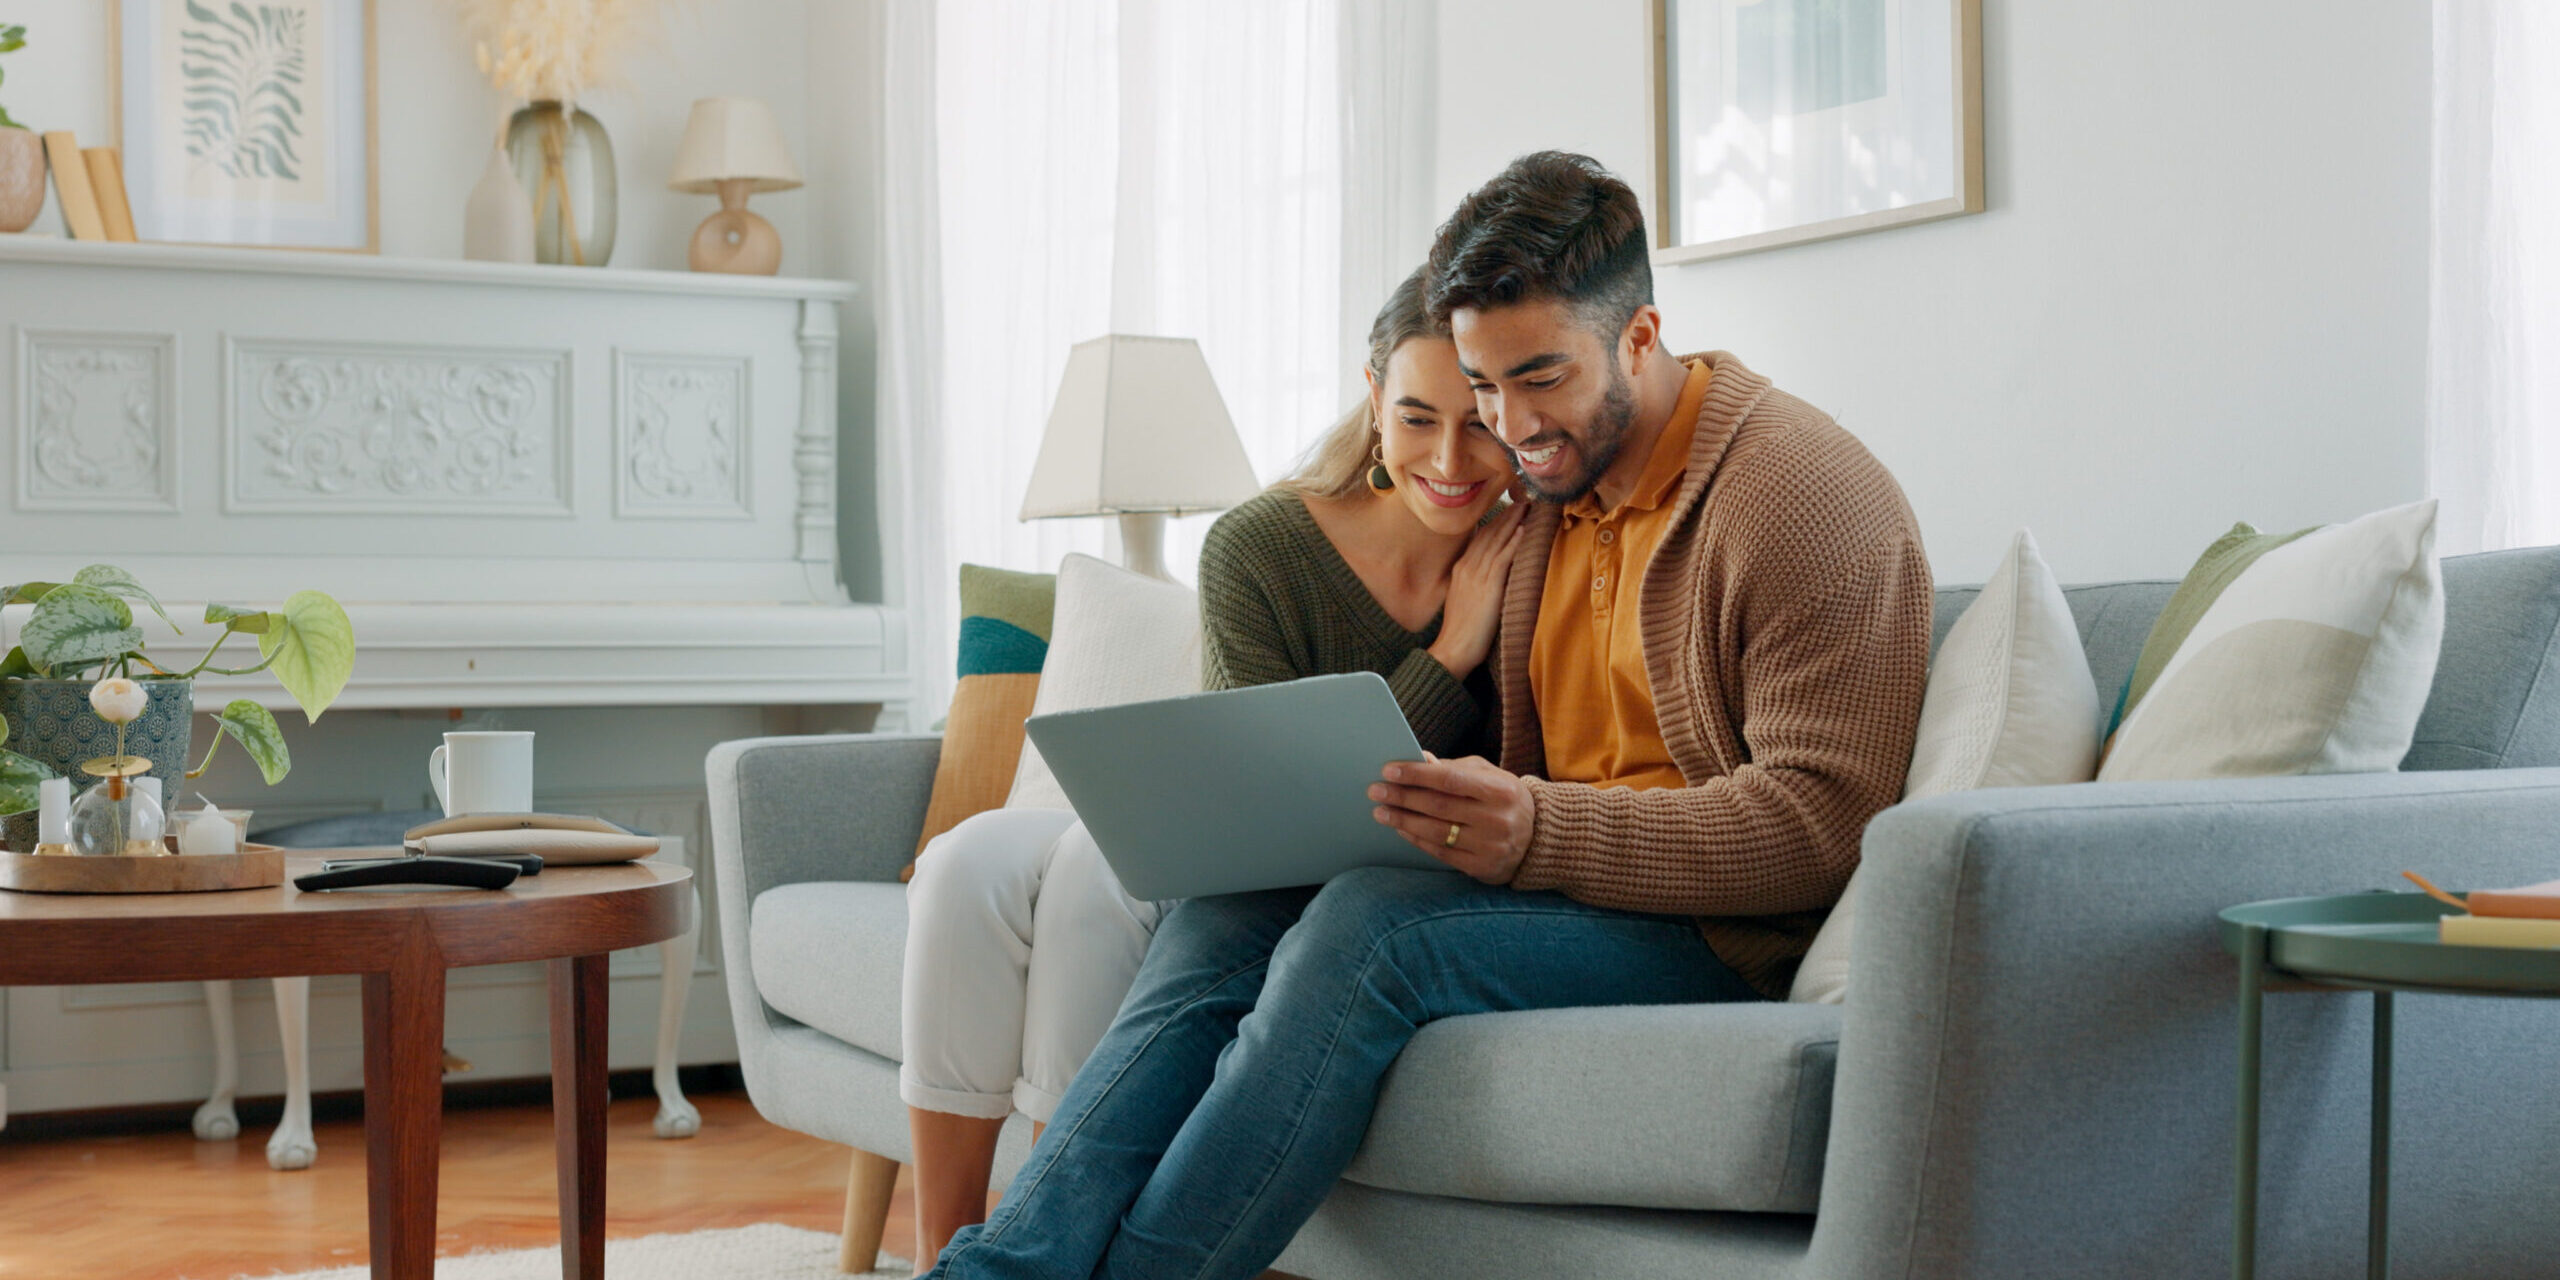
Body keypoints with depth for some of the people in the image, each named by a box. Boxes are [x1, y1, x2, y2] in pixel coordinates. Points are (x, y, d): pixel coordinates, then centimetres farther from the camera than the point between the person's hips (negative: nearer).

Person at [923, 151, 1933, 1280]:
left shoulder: (1806, 495, -9)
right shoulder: (1553, 486, 16)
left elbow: (1819, 822, -18)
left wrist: (1540, 834, -30)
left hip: (1718, 931, -7)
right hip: (1555, 884, 8)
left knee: (1370, 924, -31)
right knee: (1223, 913, -15)